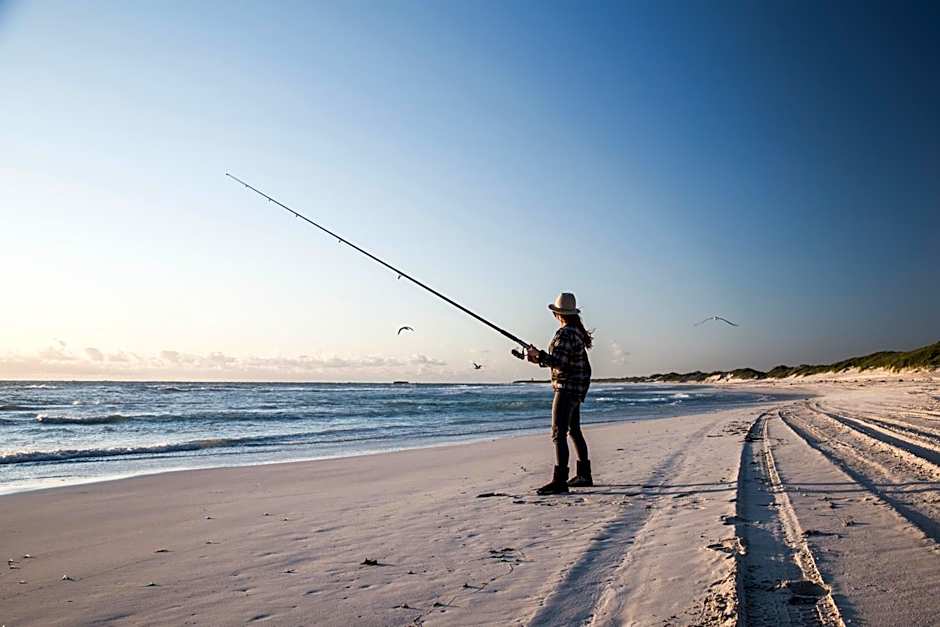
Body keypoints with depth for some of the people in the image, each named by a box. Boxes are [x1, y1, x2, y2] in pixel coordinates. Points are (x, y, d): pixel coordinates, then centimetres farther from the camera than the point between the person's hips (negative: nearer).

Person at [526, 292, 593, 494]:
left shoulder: (565, 334, -17)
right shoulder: (577, 331, 12)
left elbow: (559, 362, -26)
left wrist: (538, 354, -15)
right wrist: (540, 358, 14)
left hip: (567, 388, -10)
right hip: (576, 388, 10)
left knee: (559, 433, -12)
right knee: (574, 431, 19)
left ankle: (559, 481, -15)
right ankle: (584, 475, 29)